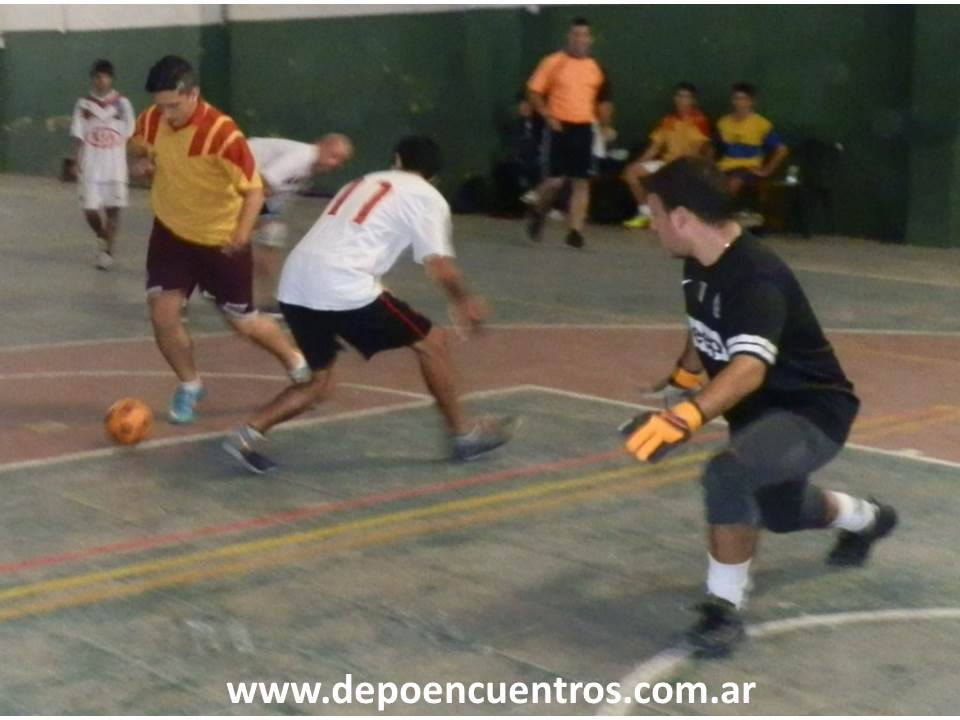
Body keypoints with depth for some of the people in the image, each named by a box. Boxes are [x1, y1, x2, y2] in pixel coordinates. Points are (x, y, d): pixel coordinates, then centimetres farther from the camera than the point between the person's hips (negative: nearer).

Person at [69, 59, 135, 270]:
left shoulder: (122, 104, 0)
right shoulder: (84, 104, 1)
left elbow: (129, 137, 5)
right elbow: (78, 137, 2)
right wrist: (76, 162, -7)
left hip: (115, 167, -1)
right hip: (91, 167, 1)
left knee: (112, 209, 0)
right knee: (90, 210, 0)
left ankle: (108, 251, 9)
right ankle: (102, 238, 28)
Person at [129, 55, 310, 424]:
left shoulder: (222, 133, -28)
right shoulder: (152, 119, -11)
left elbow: (254, 188, -24)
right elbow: (139, 142, 14)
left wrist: (243, 231, -40)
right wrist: (142, 158, -10)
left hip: (221, 241, -4)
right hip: (171, 233, 4)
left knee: (243, 322, 8)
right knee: (162, 314, -8)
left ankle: (297, 363, 37)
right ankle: (190, 386, 17)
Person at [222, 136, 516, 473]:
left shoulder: (364, 183, 28)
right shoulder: (427, 197, 8)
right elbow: (440, 267, 0)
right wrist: (464, 301, 18)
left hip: (294, 285, 7)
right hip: (343, 288, -7)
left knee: (319, 381, 20)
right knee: (431, 341, 11)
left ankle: (248, 434, 4)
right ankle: (464, 434, 18)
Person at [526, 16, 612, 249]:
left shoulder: (595, 68, 10)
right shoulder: (553, 62, -3)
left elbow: (603, 101, 19)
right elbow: (534, 91, -1)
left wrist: (605, 125, 5)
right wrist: (548, 117, -9)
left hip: (584, 129, 4)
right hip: (561, 127, -4)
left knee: (582, 182, -1)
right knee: (556, 179, -6)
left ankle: (575, 231, 4)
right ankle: (537, 211, 24)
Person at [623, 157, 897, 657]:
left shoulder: (756, 277, -33)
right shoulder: (699, 265, -6)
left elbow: (749, 367, -49)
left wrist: (686, 417, -62)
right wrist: (684, 376, 29)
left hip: (813, 412, -10)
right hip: (761, 410, 10)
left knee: (728, 473, -37)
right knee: (780, 511, 32)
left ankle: (725, 605, -19)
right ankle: (868, 519, 65)